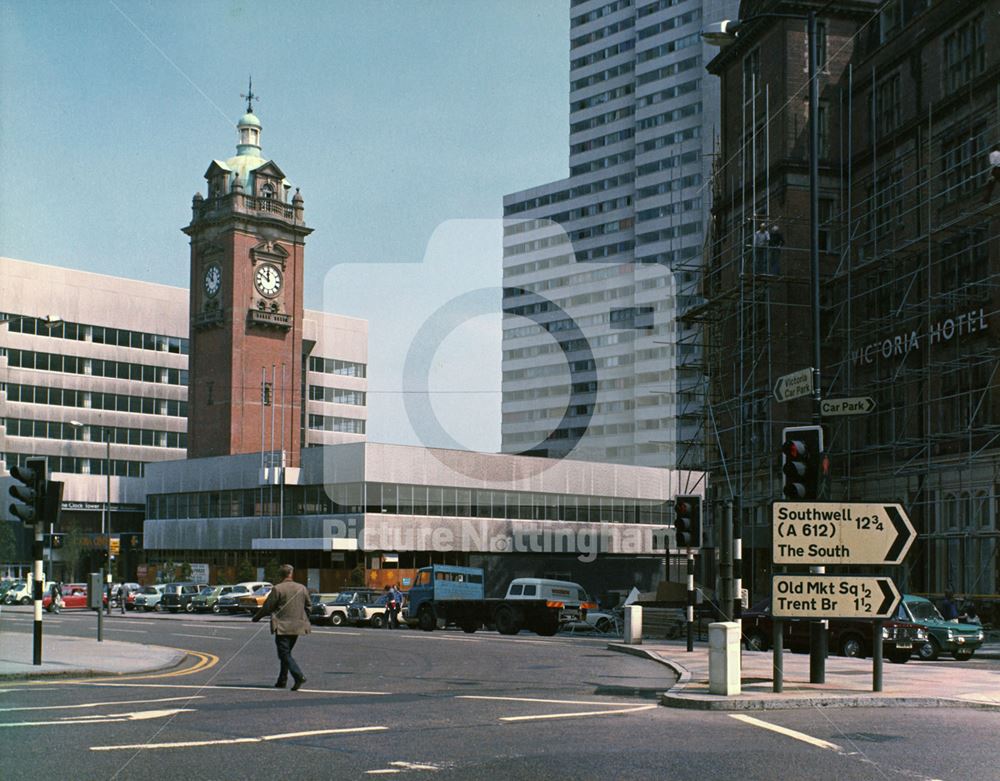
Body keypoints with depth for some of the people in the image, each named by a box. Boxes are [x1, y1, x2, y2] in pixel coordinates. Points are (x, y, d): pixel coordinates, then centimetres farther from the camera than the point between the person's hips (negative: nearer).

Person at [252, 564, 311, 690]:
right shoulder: (302, 588, 5)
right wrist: (304, 621, 29)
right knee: (286, 653, 18)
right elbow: (308, 607, 12)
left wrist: (256, 618, 9)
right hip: (297, 627, 6)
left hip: (282, 627, -6)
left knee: (285, 654, -5)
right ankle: (282, 680, 20)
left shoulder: (277, 589, -10)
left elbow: (267, 607, -7)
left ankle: (299, 676, -21)